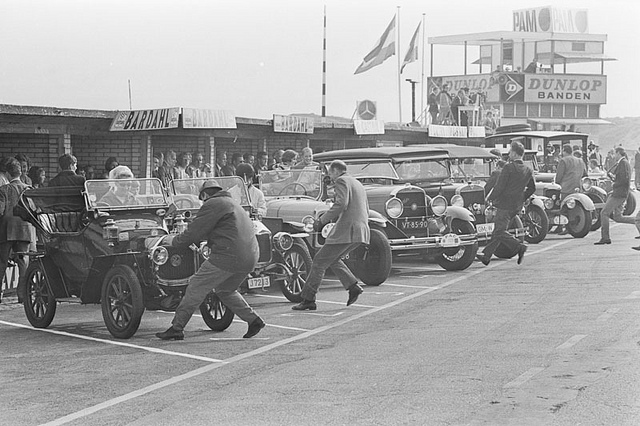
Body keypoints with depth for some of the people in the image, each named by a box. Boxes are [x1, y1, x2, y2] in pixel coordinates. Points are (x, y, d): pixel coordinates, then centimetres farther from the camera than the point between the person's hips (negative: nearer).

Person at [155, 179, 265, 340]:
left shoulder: (212, 205, -2)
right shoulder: (232, 204, 27)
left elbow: (194, 233, -5)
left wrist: (174, 241, 11)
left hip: (228, 256, -9)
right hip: (250, 258, 9)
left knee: (196, 287, -1)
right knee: (225, 290, 27)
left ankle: (176, 328, -1)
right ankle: (253, 320, 19)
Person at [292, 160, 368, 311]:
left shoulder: (341, 181, -3)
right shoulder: (357, 184, 25)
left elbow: (341, 204, -20)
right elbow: (366, 210, 27)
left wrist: (322, 220, -13)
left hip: (347, 230, -9)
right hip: (362, 230, 9)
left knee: (320, 261, -3)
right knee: (332, 258, 23)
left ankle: (308, 299, -2)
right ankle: (353, 286, 9)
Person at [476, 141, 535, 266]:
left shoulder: (508, 167, -15)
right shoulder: (528, 171, 6)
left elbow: (500, 186, -14)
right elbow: (532, 188, 14)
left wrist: (491, 198, -1)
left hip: (505, 203, -8)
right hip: (517, 206, 8)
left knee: (500, 231, -5)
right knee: (498, 230, 14)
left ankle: (519, 247, -20)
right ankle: (486, 255, 18)